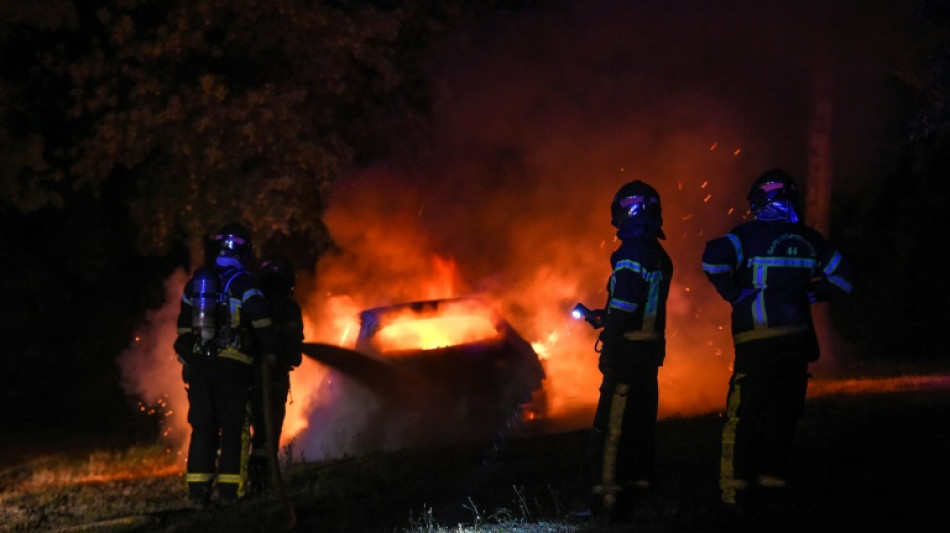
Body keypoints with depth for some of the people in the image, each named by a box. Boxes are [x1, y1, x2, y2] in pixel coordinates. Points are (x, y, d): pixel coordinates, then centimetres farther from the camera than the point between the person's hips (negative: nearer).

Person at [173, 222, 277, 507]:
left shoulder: (195, 282, 13)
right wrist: (269, 353, -1)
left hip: (199, 364, 5)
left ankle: (198, 490, 4)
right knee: (233, 427, 0)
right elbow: (261, 321, -13)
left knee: (202, 427, 8)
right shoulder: (242, 282, -6)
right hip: (232, 366, -5)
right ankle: (229, 489, -5)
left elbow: (184, 326, 19)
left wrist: (186, 359, 28)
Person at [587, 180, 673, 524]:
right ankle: (637, 487, 24)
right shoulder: (660, 258, 11)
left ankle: (609, 497, -9)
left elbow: (623, 311, -20)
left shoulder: (630, 256, -16)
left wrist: (609, 353, -17)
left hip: (628, 350, -9)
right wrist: (602, 317, 21)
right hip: (652, 349, 9)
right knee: (640, 422, 16)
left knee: (612, 426, -7)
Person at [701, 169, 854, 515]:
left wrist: (734, 295, -8)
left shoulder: (750, 235, -3)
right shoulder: (809, 240, 10)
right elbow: (842, 277, 18)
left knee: (743, 417, 2)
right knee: (782, 418, 11)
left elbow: (714, 258, -20)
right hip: (798, 340, 4)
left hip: (757, 340, -4)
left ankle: (736, 492, -1)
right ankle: (773, 489, 13)